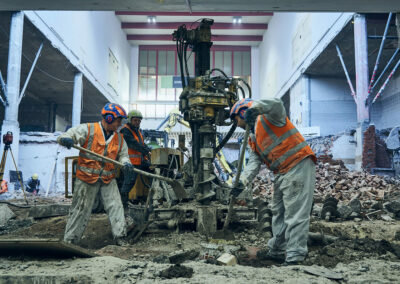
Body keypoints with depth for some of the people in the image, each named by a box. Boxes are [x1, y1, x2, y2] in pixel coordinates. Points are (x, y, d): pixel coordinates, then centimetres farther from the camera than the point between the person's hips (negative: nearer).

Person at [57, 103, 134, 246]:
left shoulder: (119, 138, 8)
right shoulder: (88, 130, -8)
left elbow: (123, 154, 14)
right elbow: (63, 137, -10)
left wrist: (125, 163, -10)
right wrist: (66, 139, -36)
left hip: (108, 180, 4)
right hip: (87, 178, -4)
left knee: (116, 206, -2)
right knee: (80, 209, 3)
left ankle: (120, 236, 8)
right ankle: (69, 240, 16)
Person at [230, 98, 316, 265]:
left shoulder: (267, 118, -4)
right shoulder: (252, 138, 20)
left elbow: (276, 104, -26)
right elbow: (254, 162, 10)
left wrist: (254, 107, -38)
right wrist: (243, 181, -6)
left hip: (298, 166, -10)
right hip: (281, 173, 10)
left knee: (296, 214, -10)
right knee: (278, 212, 19)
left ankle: (295, 257, -8)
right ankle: (276, 251, 33)